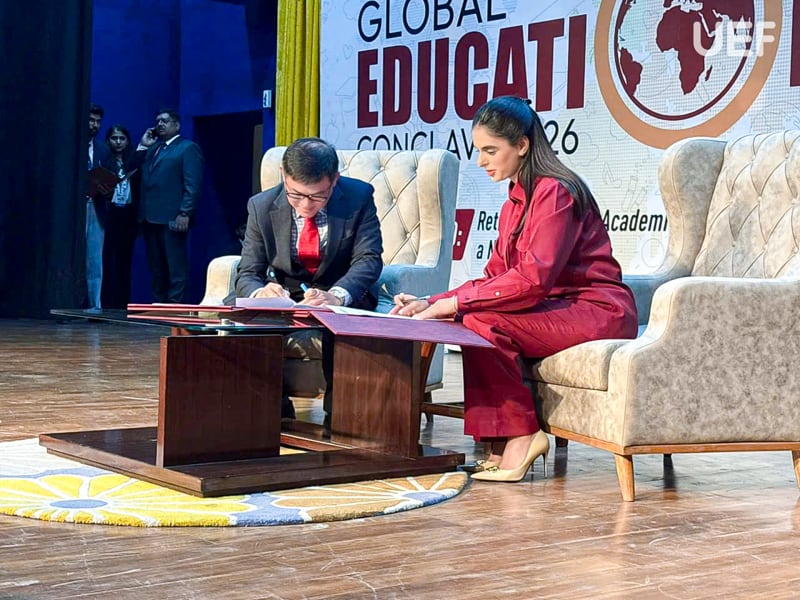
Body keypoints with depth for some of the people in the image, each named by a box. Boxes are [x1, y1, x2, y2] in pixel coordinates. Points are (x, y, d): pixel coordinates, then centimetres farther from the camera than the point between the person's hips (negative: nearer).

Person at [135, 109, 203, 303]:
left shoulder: (188, 148, 1)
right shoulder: (152, 149, 24)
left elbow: (193, 184, -9)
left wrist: (185, 214, -18)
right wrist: (142, 147, 12)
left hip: (172, 219, -7)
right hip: (150, 218, 7)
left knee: (175, 266, -6)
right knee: (156, 267, 10)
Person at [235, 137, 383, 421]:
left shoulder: (359, 197, -10)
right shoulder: (262, 207, -6)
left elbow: (368, 259, -18)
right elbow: (247, 274, -7)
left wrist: (336, 295, -40)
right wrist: (259, 292, -34)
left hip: (342, 298, -2)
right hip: (285, 299, 2)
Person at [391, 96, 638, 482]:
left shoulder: (555, 192, -14)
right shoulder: (515, 203, 15)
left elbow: (533, 278, -23)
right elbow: (495, 277, 11)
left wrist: (456, 302, -21)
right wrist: (433, 304, -2)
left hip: (599, 312, -9)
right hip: (560, 310, 9)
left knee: (483, 322, -22)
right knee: (472, 318, -8)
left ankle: (519, 437, -14)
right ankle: (503, 447, -11)